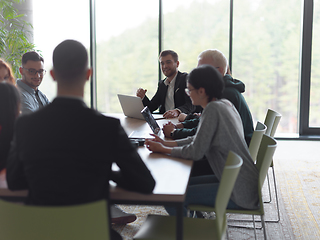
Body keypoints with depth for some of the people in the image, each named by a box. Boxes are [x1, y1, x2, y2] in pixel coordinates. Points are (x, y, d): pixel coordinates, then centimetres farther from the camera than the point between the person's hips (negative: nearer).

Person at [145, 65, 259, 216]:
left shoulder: (213, 109, -19)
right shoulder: (225, 104, 9)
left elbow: (195, 152, -17)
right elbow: (199, 140, 16)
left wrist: (162, 149, -5)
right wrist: (166, 143, 11)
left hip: (240, 192, -10)